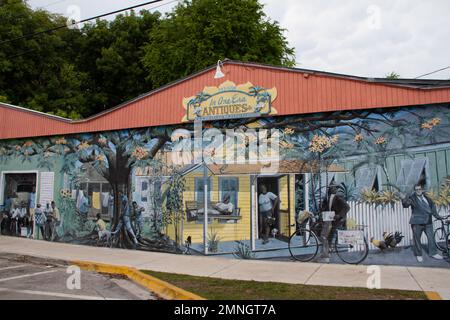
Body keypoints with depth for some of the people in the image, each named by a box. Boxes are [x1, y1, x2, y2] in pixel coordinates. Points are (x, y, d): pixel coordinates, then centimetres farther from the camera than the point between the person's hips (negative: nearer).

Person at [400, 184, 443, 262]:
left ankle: (433, 253, 27)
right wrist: (404, 199, -44)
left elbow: (432, 206, 22)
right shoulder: (412, 198, -7)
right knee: (417, 239, 3)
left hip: (428, 221, 5)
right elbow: (406, 205, -23)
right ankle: (418, 255, 17)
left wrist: (436, 215, 23)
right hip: (417, 222, -5)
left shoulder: (426, 197, 9)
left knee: (431, 237, 12)